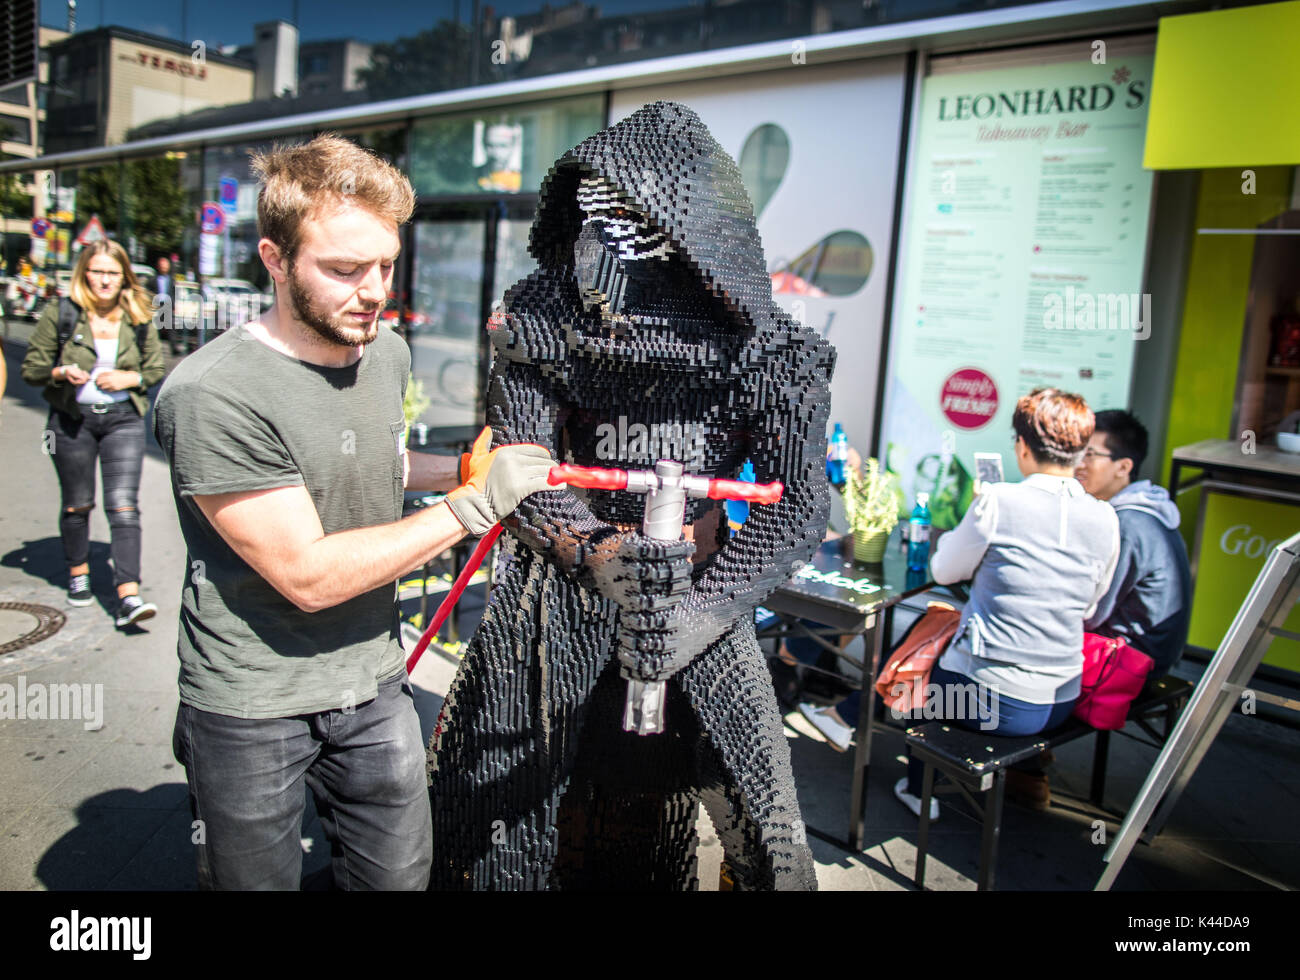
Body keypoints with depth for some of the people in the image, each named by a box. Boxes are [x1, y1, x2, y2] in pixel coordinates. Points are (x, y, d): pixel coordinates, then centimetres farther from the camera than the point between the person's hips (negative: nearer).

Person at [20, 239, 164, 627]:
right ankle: (78, 573, 38)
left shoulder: (138, 319, 2)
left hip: (123, 419, 0)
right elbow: (31, 367, 1)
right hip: (72, 419, 0)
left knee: (124, 505, -10)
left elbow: (157, 367, 10)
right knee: (76, 504, 13)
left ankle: (128, 596, -15)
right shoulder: (61, 314, -2)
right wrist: (60, 372, -19)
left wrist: (129, 378, -9)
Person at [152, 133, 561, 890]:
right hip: (253, 707, -5)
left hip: (375, 684, 6)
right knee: (260, 878, 14)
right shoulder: (213, 394, -23)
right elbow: (308, 575, -24)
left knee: (402, 875, 18)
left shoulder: (388, 351, 0)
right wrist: (475, 504, -24)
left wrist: (461, 467, 0)